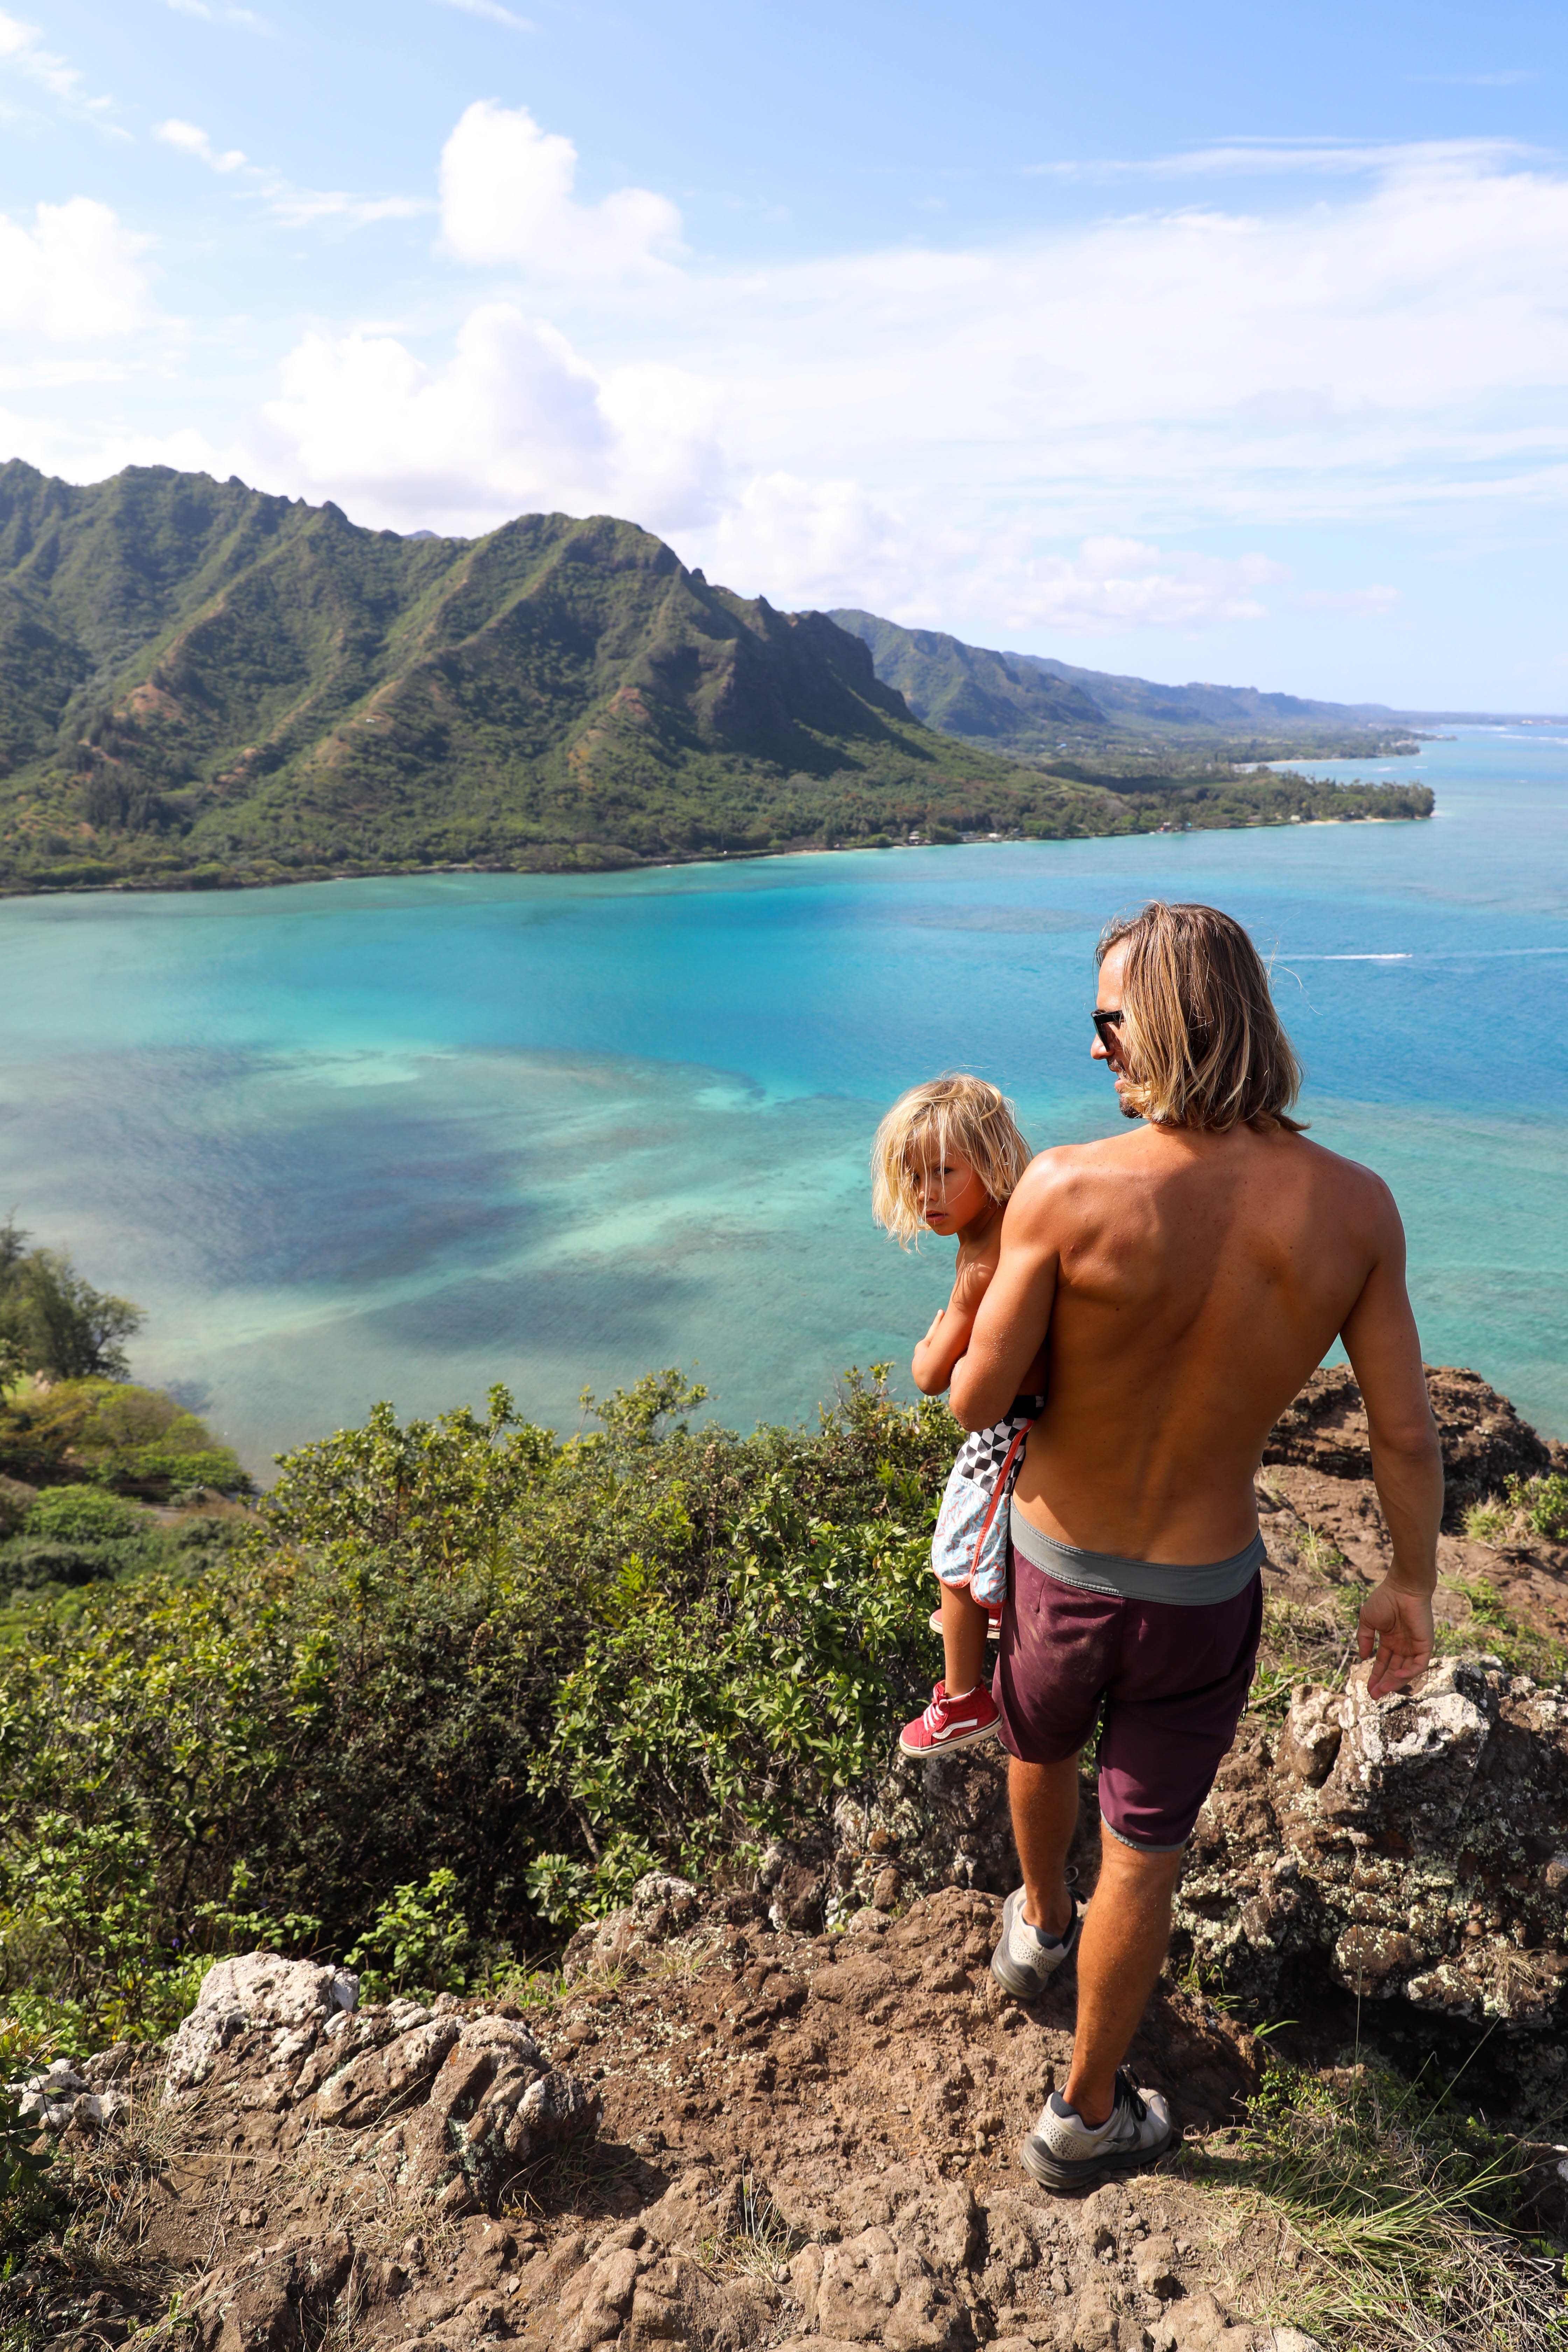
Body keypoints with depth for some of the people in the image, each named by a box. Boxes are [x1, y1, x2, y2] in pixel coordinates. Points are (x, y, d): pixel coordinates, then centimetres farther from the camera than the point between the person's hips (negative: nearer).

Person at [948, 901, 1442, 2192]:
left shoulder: (1068, 1187, -26)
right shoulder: (1354, 1204, -16)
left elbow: (975, 1402, -18)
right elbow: (1408, 1433, -7)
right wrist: (1413, 1581, 9)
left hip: (1058, 1565, 0)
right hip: (1204, 1593, 1)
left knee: (1041, 1747, 33)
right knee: (1144, 1856, 20)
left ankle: (1040, 1927, 61)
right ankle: (1088, 2114, 39)